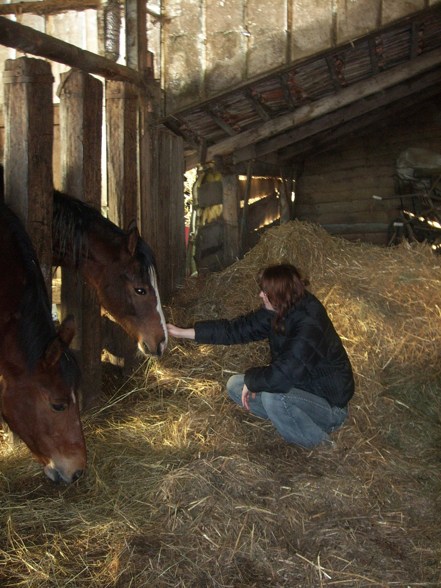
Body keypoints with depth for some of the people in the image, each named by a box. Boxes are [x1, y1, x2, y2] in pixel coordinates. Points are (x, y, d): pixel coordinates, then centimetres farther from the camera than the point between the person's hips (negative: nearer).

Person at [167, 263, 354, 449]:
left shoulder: (309, 328, -33)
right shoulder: (278, 313, -7)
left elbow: (278, 377, -39)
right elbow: (238, 328, -3)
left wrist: (251, 380, -18)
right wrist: (183, 332, -4)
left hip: (330, 405, -9)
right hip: (300, 386, 9)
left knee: (272, 396, -35)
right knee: (235, 385, 4)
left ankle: (320, 444, -9)